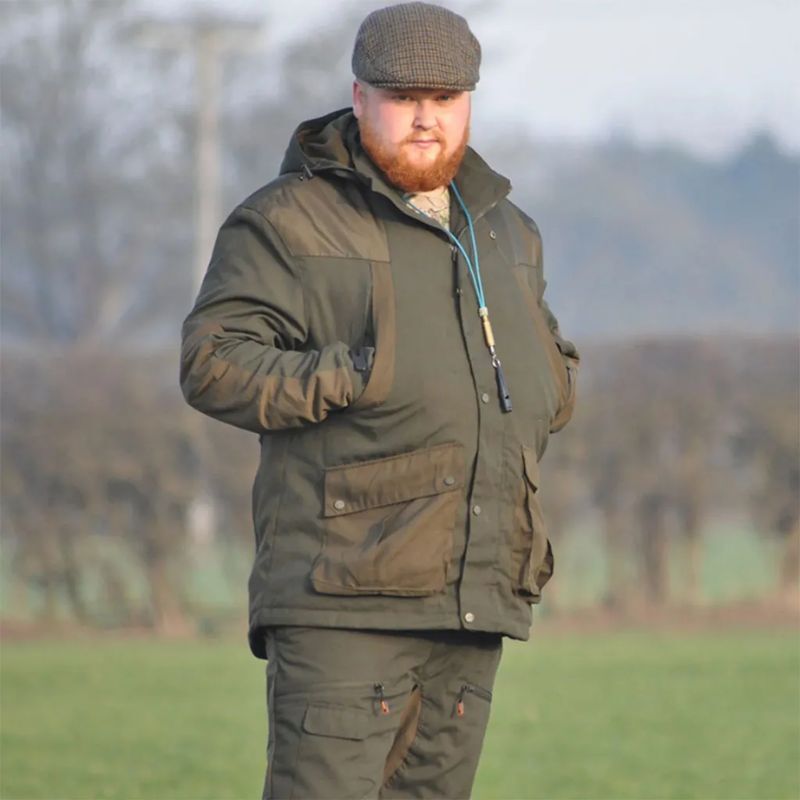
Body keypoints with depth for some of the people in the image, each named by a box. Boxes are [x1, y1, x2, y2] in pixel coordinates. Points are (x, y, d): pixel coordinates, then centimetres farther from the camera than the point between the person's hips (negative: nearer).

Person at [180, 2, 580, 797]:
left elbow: (551, 368, 34)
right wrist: (352, 380, -18)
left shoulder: (504, 231, 20)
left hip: (472, 605, 7)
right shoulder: (290, 220, -1)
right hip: (343, 595, -7)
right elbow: (212, 362, -9)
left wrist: (538, 397, 10)